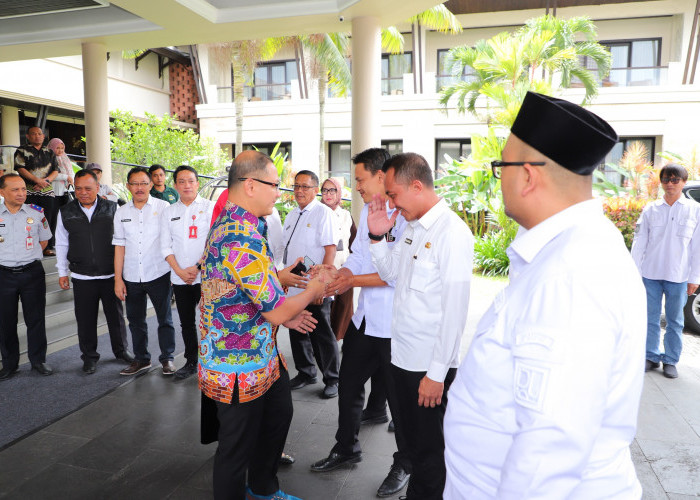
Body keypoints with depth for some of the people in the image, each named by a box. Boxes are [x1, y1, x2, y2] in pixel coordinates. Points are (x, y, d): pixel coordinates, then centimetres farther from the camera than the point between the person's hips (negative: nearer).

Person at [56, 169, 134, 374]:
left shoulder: (112, 208, 0)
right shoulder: (65, 212, 4)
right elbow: (61, 244, 10)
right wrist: (62, 272, 7)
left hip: (111, 274, -1)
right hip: (82, 277, 1)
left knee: (116, 315, 12)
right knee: (85, 318, 8)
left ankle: (121, 350, 31)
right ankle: (89, 356, 25)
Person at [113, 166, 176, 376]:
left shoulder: (163, 207, -3)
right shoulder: (121, 212, 7)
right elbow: (119, 246, 7)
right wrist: (118, 278, 4)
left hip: (159, 274, -3)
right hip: (131, 277, 4)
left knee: (165, 319, 6)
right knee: (135, 320, 14)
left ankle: (167, 358, 21)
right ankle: (141, 359, 30)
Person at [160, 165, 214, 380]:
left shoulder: (210, 207, 0)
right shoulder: (168, 212, 11)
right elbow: (165, 246, 8)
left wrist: (197, 267, -12)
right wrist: (180, 271, -5)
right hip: (180, 278, 4)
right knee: (186, 322, 12)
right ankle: (191, 362, 26)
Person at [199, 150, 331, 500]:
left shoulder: (227, 225, 6)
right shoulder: (244, 238, -29)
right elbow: (275, 311, -26)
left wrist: (285, 314, 10)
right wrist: (311, 292, -8)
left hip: (260, 357, 11)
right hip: (240, 366, -11)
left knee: (279, 414, 27)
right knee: (237, 447, 9)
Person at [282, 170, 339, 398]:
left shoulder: (323, 212, -9)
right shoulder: (291, 216, 15)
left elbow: (330, 249, -16)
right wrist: (283, 278, 16)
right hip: (292, 287, 8)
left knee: (322, 335, 2)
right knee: (297, 332, 16)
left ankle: (331, 380, 17)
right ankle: (305, 373, 33)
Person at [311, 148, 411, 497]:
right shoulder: (366, 212, 9)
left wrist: (353, 281, -17)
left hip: (395, 326, -8)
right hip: (364, 320, 8)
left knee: (399, 398, 10)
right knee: (348, 386, 20)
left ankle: (404, 465, 33)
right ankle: (346, 449, 43)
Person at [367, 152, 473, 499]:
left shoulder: (452, 232, -19)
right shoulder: (412, 227, 7)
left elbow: (454, 309, -22)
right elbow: (391, 272, 19)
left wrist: (437, 373, -19)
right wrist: (377, 236, 3)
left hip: (429, 367, -8)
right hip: (402, 356, 8)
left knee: (427, 449, 11)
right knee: (408, 434, 23)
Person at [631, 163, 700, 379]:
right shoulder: (650, 209, 3)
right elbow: (639, 242, 5)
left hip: (678, 276, -1)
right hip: (650, 274, 1)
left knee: (675, 320, 9)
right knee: (651, 318, 9)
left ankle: (670, 360, 22)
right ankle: (652, 357, 22)